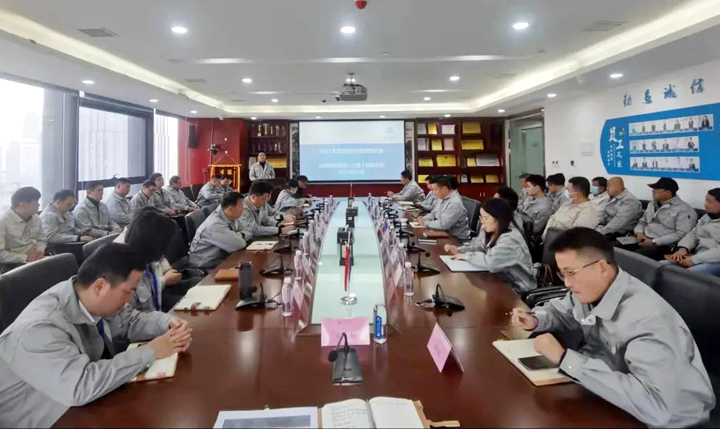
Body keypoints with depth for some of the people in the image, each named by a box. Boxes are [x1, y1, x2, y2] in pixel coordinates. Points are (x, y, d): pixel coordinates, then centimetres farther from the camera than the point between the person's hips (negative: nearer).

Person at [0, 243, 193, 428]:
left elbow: (130, 321, 9)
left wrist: (169, 323, -11)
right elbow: (80, 386, -39)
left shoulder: (94, 301, -7)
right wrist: (151, 352, -32)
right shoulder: (40, 329, -30)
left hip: (87, 405, 7)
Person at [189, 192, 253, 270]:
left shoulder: (232, 217, -2)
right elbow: (239, 245, -28)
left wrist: (241, 234, -13)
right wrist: (239, 236, -7)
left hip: (222, 258, 8)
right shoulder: (215, 225, -27)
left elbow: (248, 232, 8)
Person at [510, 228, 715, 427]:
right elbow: (562, 311, 14)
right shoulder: (591, 290, -9)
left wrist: (564, 358, -37)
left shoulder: (646, 318, -33)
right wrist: (535, 320, -9)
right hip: (616, 397, 7)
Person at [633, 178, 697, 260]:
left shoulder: (684, 210, -5)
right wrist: (639, 233, 0)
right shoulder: (652, 205, 20)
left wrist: (654, 242, -19)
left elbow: (681, 235, -16)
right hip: (643, 241, 7)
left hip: (664, 246, -7)